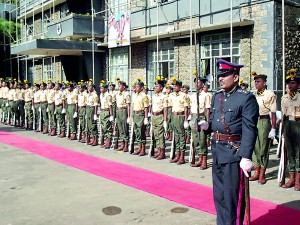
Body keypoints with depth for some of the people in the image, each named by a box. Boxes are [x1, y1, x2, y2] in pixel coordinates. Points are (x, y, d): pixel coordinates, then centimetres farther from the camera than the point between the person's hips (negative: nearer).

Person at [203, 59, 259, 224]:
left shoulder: (247, 98, -10)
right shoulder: (217, 97, 11)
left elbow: (249, 130, -16)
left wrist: (246, 157, -23)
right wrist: (207, 125, -3)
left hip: (234, 152, -7)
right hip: (217, 151, 7)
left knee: (232, 196, 2)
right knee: (219, 195, 17)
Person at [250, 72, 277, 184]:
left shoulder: (270, 94, -5)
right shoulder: (253, 95, 12)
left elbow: (273, 113, -8)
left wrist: (273, 129, -12)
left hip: (264, 122, -5)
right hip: (253, 121, 6)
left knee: (263, 148, 0)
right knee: (254, 147, 8)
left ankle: (262, 175, 10)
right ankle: (256, 172, 19)